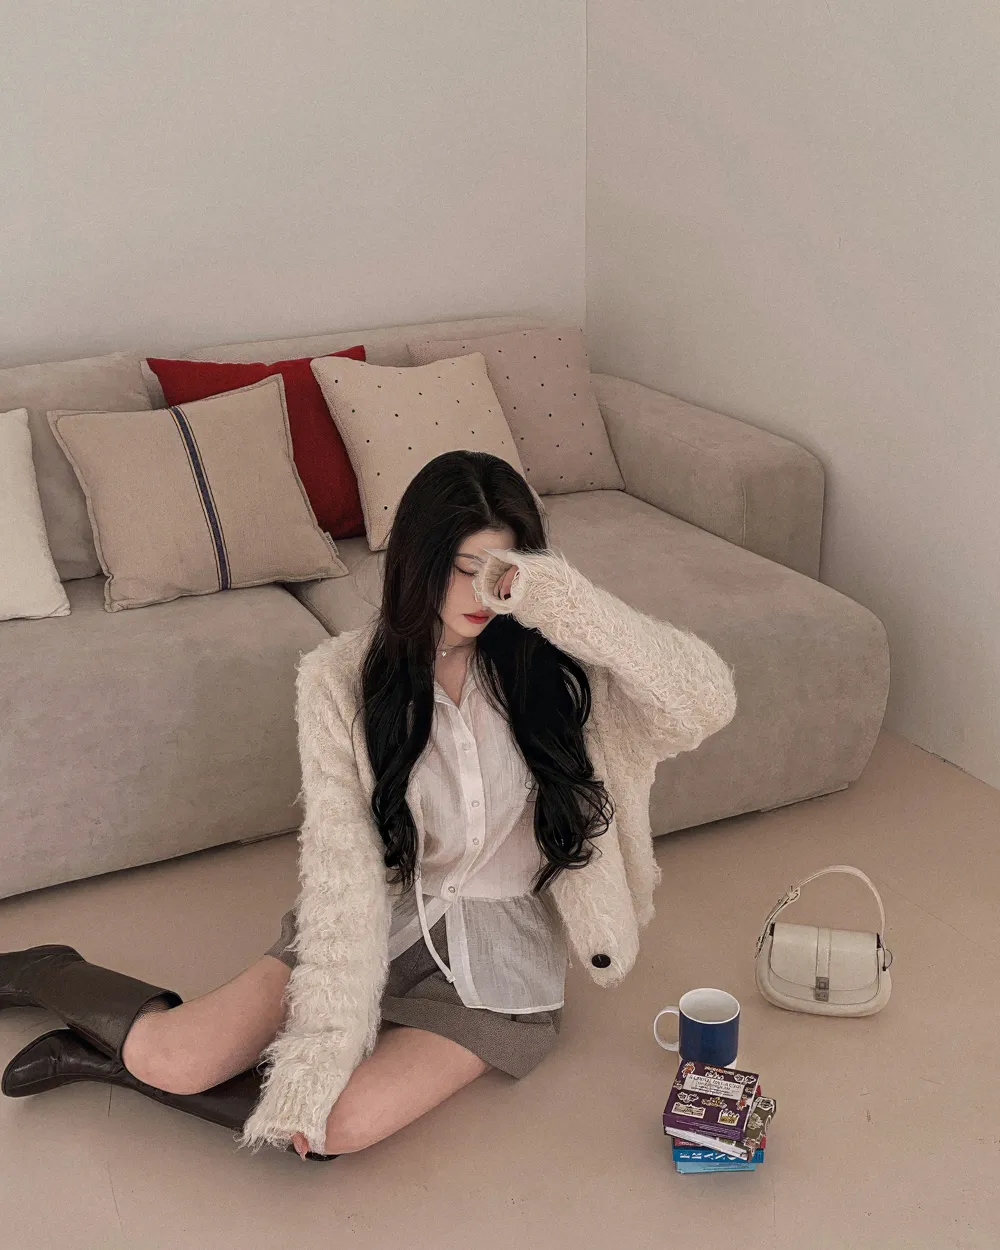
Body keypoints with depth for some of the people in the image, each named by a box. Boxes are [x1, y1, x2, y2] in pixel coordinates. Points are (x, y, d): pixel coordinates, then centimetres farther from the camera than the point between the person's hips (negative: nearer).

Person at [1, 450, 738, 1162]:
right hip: (381, 922, 0)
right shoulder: (344, 678, -11)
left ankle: (113, 1061, 3)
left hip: (495, 955, 0)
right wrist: (324, 1041, -24)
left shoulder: (554, 665, -10)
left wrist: (567, 603, -33)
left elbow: (707, 701, -24)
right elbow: (342, 868, -17)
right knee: (174, 1058, -15)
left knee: (343, 1125, -23)